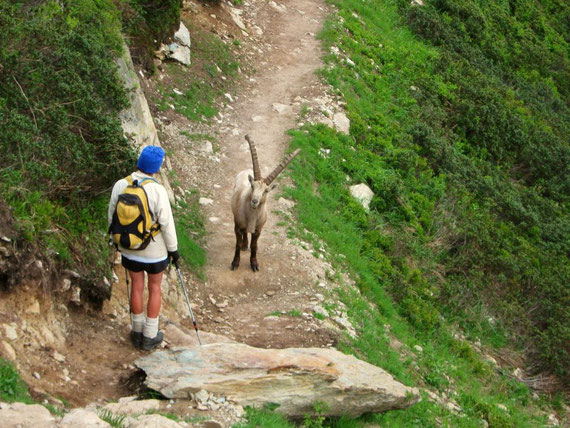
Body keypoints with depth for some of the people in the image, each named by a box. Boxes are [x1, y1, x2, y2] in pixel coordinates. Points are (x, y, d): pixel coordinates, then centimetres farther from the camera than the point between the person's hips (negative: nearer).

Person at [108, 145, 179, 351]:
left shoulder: (120, 186, -13)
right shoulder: (157, 191, -25)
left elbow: (112, 216, -1)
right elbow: (166, 223, -18)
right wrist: (173, 248, -4)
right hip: (154, 250, -3)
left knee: (136, 286, 20)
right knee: (155, 288, 16)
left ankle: (137, 333, 32)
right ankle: (150, 337, 23)